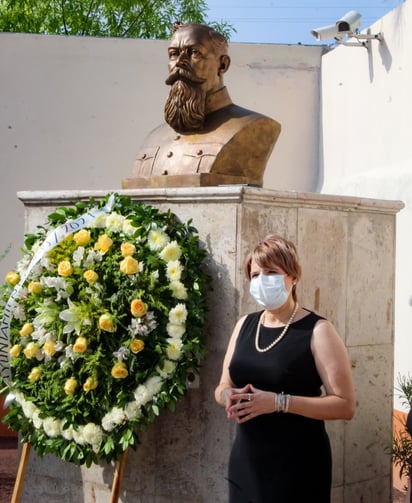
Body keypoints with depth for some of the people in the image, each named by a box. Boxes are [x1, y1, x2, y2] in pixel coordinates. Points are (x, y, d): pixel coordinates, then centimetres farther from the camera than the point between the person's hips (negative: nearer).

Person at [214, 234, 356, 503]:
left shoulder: (318, 330, -11)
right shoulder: (245, 324, 6)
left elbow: (345, 405, -15)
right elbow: (222, 387, 14)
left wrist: (278, 402, -23)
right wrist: (229, 396, -10)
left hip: (298, 466, -5)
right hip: (246, 462, 5)